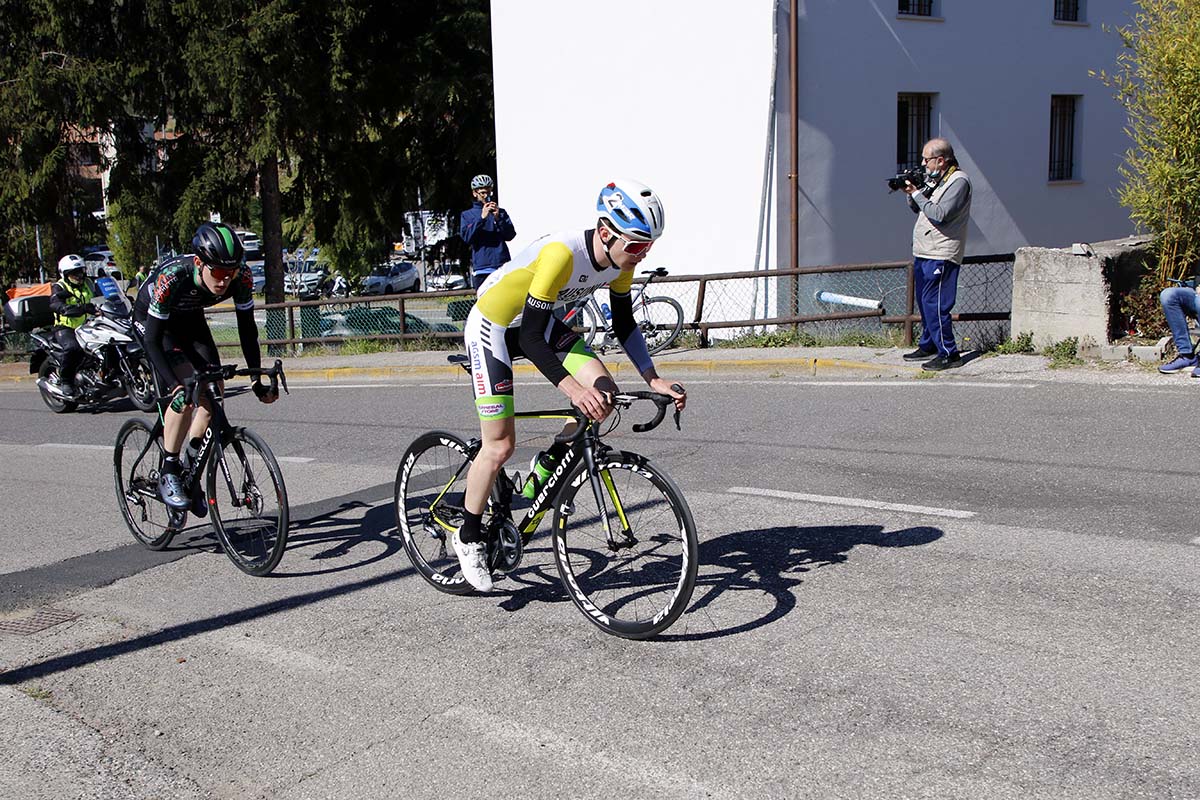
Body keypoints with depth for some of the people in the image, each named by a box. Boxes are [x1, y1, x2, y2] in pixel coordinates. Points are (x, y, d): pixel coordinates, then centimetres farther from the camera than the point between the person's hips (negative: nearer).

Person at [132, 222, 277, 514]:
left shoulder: (241, 276, -29)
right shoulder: (172, 278, -40)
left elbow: (247, 329, -18)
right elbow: (153, 341, -35)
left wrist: (257, 381, -23)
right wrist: (175, 384, -46)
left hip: (190, 319, 5)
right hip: (151, 319, -5)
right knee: (184, 394, -23)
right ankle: (168, 473, -9)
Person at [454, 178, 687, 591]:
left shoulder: (620, 257, -13)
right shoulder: (562, 253, -36)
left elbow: (624, 324, 1)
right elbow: (530, 338, -35)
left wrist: (653, 379, -8)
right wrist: (571, 389, -46)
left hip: (540, 322, 7)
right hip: (493, 327, -7)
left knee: (603, 392, -14)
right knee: (500, 446, -7)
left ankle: (548, 466, 9)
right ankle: (468, 537, 13)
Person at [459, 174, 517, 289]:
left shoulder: (501, 212, 18)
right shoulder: (467, 215, 15)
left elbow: (510, 236, 5)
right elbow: (466, 236, -3)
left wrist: (498, 218, -9)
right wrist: (481, 218, -13)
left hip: (503, 266, 1)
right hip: (482, 269, -1)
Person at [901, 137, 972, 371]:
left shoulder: (958, 181, -12)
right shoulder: (935, 179, 16)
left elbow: (939, 214, -23)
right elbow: (918, 209, 20)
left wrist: (917, 193, -14)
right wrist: (910, 193, 2)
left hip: (940, 255, -10)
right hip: (923, 253, 10)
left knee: (934, 304, -12)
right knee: (924, 302, 16)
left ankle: (949, 354, -8)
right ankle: (928, 346, 29)